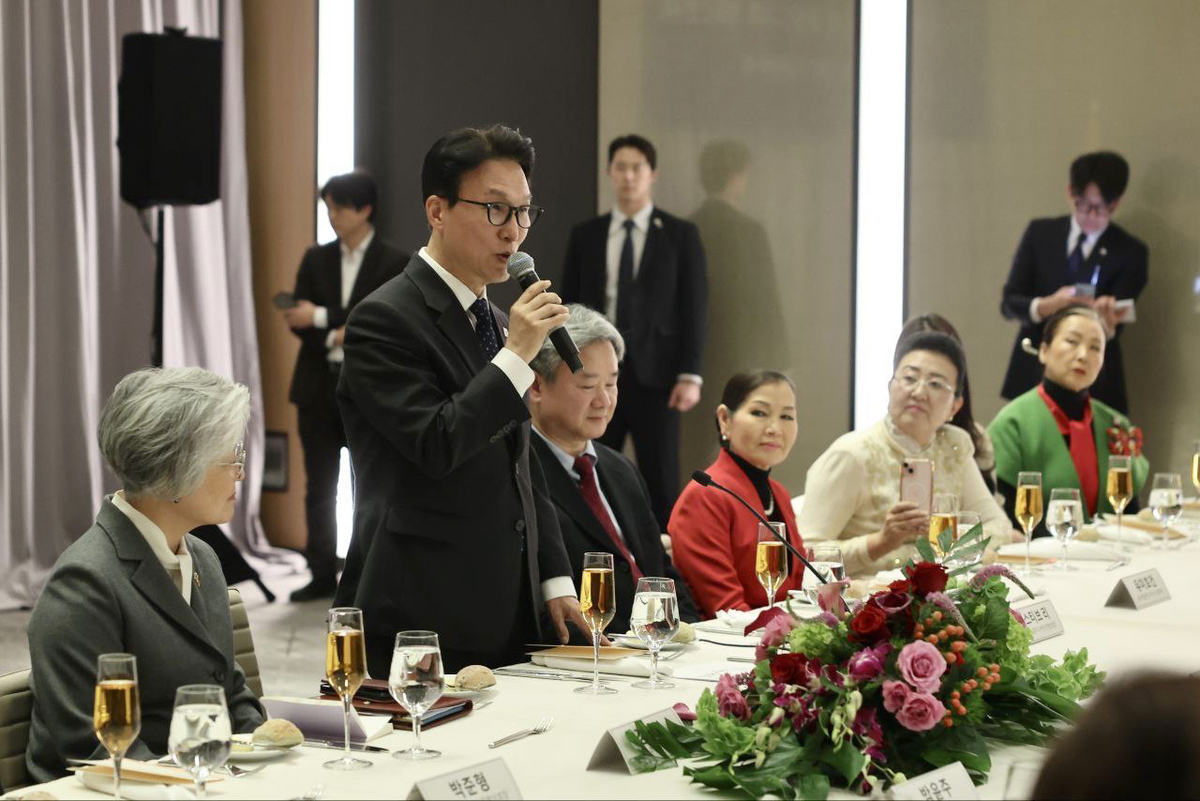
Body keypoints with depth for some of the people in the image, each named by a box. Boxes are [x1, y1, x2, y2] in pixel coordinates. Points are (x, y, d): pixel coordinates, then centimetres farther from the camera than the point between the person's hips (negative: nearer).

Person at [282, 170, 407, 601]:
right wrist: (335, 336, -14)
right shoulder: (315, 259, 9)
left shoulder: (393, 263, -2)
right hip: (319, 388, 4)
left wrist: (321, 317, -15)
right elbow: (298, 321, 4)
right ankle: (322, 576, 12)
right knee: (319, 488, 6)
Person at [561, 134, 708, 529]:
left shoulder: (680, 235, 3)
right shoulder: (585, 235, 10)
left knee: (661, 479, -1)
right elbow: (570, 304, 11)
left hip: (653, 373, -2)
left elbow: (693, 307, 0)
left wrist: (690, 375, -8)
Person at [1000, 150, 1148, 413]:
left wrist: (1107, 324, -31)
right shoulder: (1040, 233, 7)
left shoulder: (1130, 252, 1)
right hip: (1033, 375, 2)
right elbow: (1009, 303, 3)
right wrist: (1047, 306, -18)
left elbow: (1113, 324, -6)